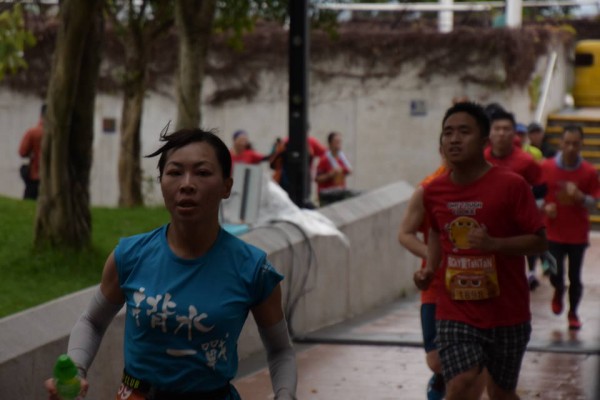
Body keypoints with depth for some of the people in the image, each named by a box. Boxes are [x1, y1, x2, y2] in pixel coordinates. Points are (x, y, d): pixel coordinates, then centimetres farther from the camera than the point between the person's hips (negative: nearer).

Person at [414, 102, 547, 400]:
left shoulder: (511, 186, -12)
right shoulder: (434, 192, 1)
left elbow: (539, 241, -10)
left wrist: (494, 244, -26)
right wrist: (429, 269, 4)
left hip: (507, 316, -1)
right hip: (455, 316, 1)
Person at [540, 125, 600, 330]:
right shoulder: (546, 167, -4)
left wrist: (580, 196, -22)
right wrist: (545, 206, -14)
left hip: (578, 234, 0)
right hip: (554, 232, 0)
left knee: (575, 277, 3)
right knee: (556, 274, -5)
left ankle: (573, 312, 25)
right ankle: (559, 291, 32)